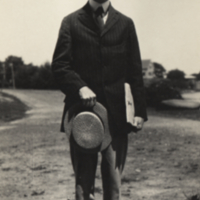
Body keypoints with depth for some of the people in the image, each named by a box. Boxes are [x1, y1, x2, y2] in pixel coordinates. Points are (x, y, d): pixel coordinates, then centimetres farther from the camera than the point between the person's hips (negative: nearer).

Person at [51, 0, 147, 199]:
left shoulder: (125, 24, 11)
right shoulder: (71, 22, 7)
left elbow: (135, 71, 9)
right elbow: (59, 65, 2)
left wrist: (140, 110, 3)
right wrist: (79, 87, -16)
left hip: (116, 113, 1)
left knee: (113, 181, 1)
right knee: (83, 180, 3)